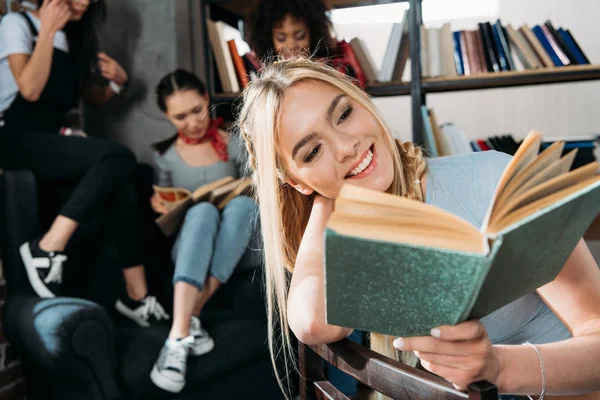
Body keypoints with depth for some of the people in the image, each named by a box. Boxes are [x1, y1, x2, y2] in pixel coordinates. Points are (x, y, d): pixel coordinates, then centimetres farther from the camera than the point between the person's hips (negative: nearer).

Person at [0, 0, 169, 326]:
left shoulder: (75, 39, 18)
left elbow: (92, 98, 23)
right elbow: (30, 89, -17)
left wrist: (117, 82, 4)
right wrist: (48, 31, -14)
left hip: (52, 142, 6)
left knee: (122, 188, -21)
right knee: (118, 157, -29)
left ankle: (136, 296, -17)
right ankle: (48, 248, -24)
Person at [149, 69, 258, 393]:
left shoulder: (236, 145, 5)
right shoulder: (165, 156, 5)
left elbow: (255, 194, 7)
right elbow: (165, 218, 14)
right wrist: (159, 207, -9)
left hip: (232, 245, 1)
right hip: (188, 246, -1)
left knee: (243, 204, -33)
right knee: (203, 210, -36)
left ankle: (191, 317, -35)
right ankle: (180, 335, -48)